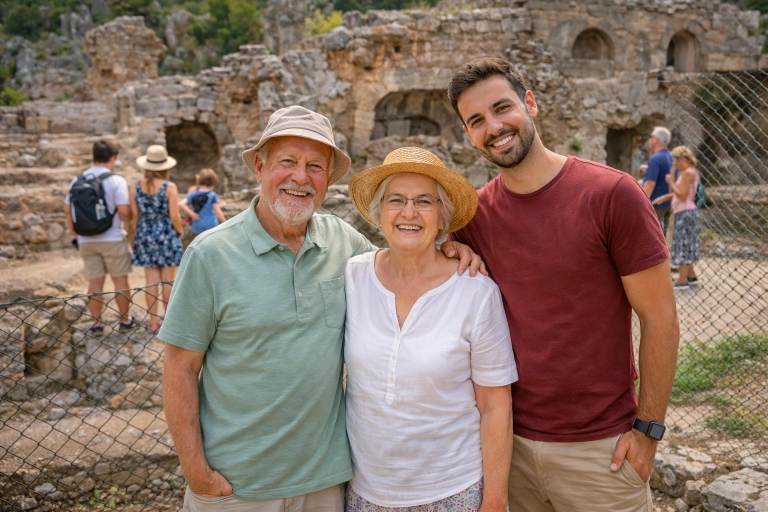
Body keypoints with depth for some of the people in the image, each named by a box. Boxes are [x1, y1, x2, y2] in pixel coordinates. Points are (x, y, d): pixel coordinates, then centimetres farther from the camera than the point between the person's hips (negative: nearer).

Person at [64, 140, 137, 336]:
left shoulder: (77, 181, 5)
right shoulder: (116, 180, -11)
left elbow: (67, 210, 7)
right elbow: (124, 211, -17)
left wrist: (74, 235, 15)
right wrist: (128, 222, 4)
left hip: (86, 241, 4)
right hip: (113, 239, -4)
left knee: (95, 283, 10)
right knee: (120, 280, 8)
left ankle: (97, 324, 15)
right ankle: (125, 320, 16)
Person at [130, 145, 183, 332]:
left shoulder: (136, 187, 0)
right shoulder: (169, 187, -11)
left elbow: (134, 216, 3)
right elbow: (174, 216, -11)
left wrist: (137, 237, 15)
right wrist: (180, 232, 7)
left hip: (145, 236, 3)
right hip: (167, 235, -3)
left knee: (151, 280, 8)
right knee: (168, 280, 5)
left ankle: (153, 320, 12)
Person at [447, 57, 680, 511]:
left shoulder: (612, 194, -13)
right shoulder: (472, 214, -1)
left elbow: (661, 319, -9)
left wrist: (648, 428, -9)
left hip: (601, 448, -3)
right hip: (507, 439, 4)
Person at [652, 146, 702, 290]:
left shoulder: (687, 173, -16)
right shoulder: (692, 172, 14)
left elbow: (682, 196, -21)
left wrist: (671, 182, -12)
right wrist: (666, 197, 10)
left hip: (685, 214, -10)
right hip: (686, 213, 10)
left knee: (683, 245, -4)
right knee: (687, 245, 16)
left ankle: (682, 280, 1)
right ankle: (691, 276, 24)